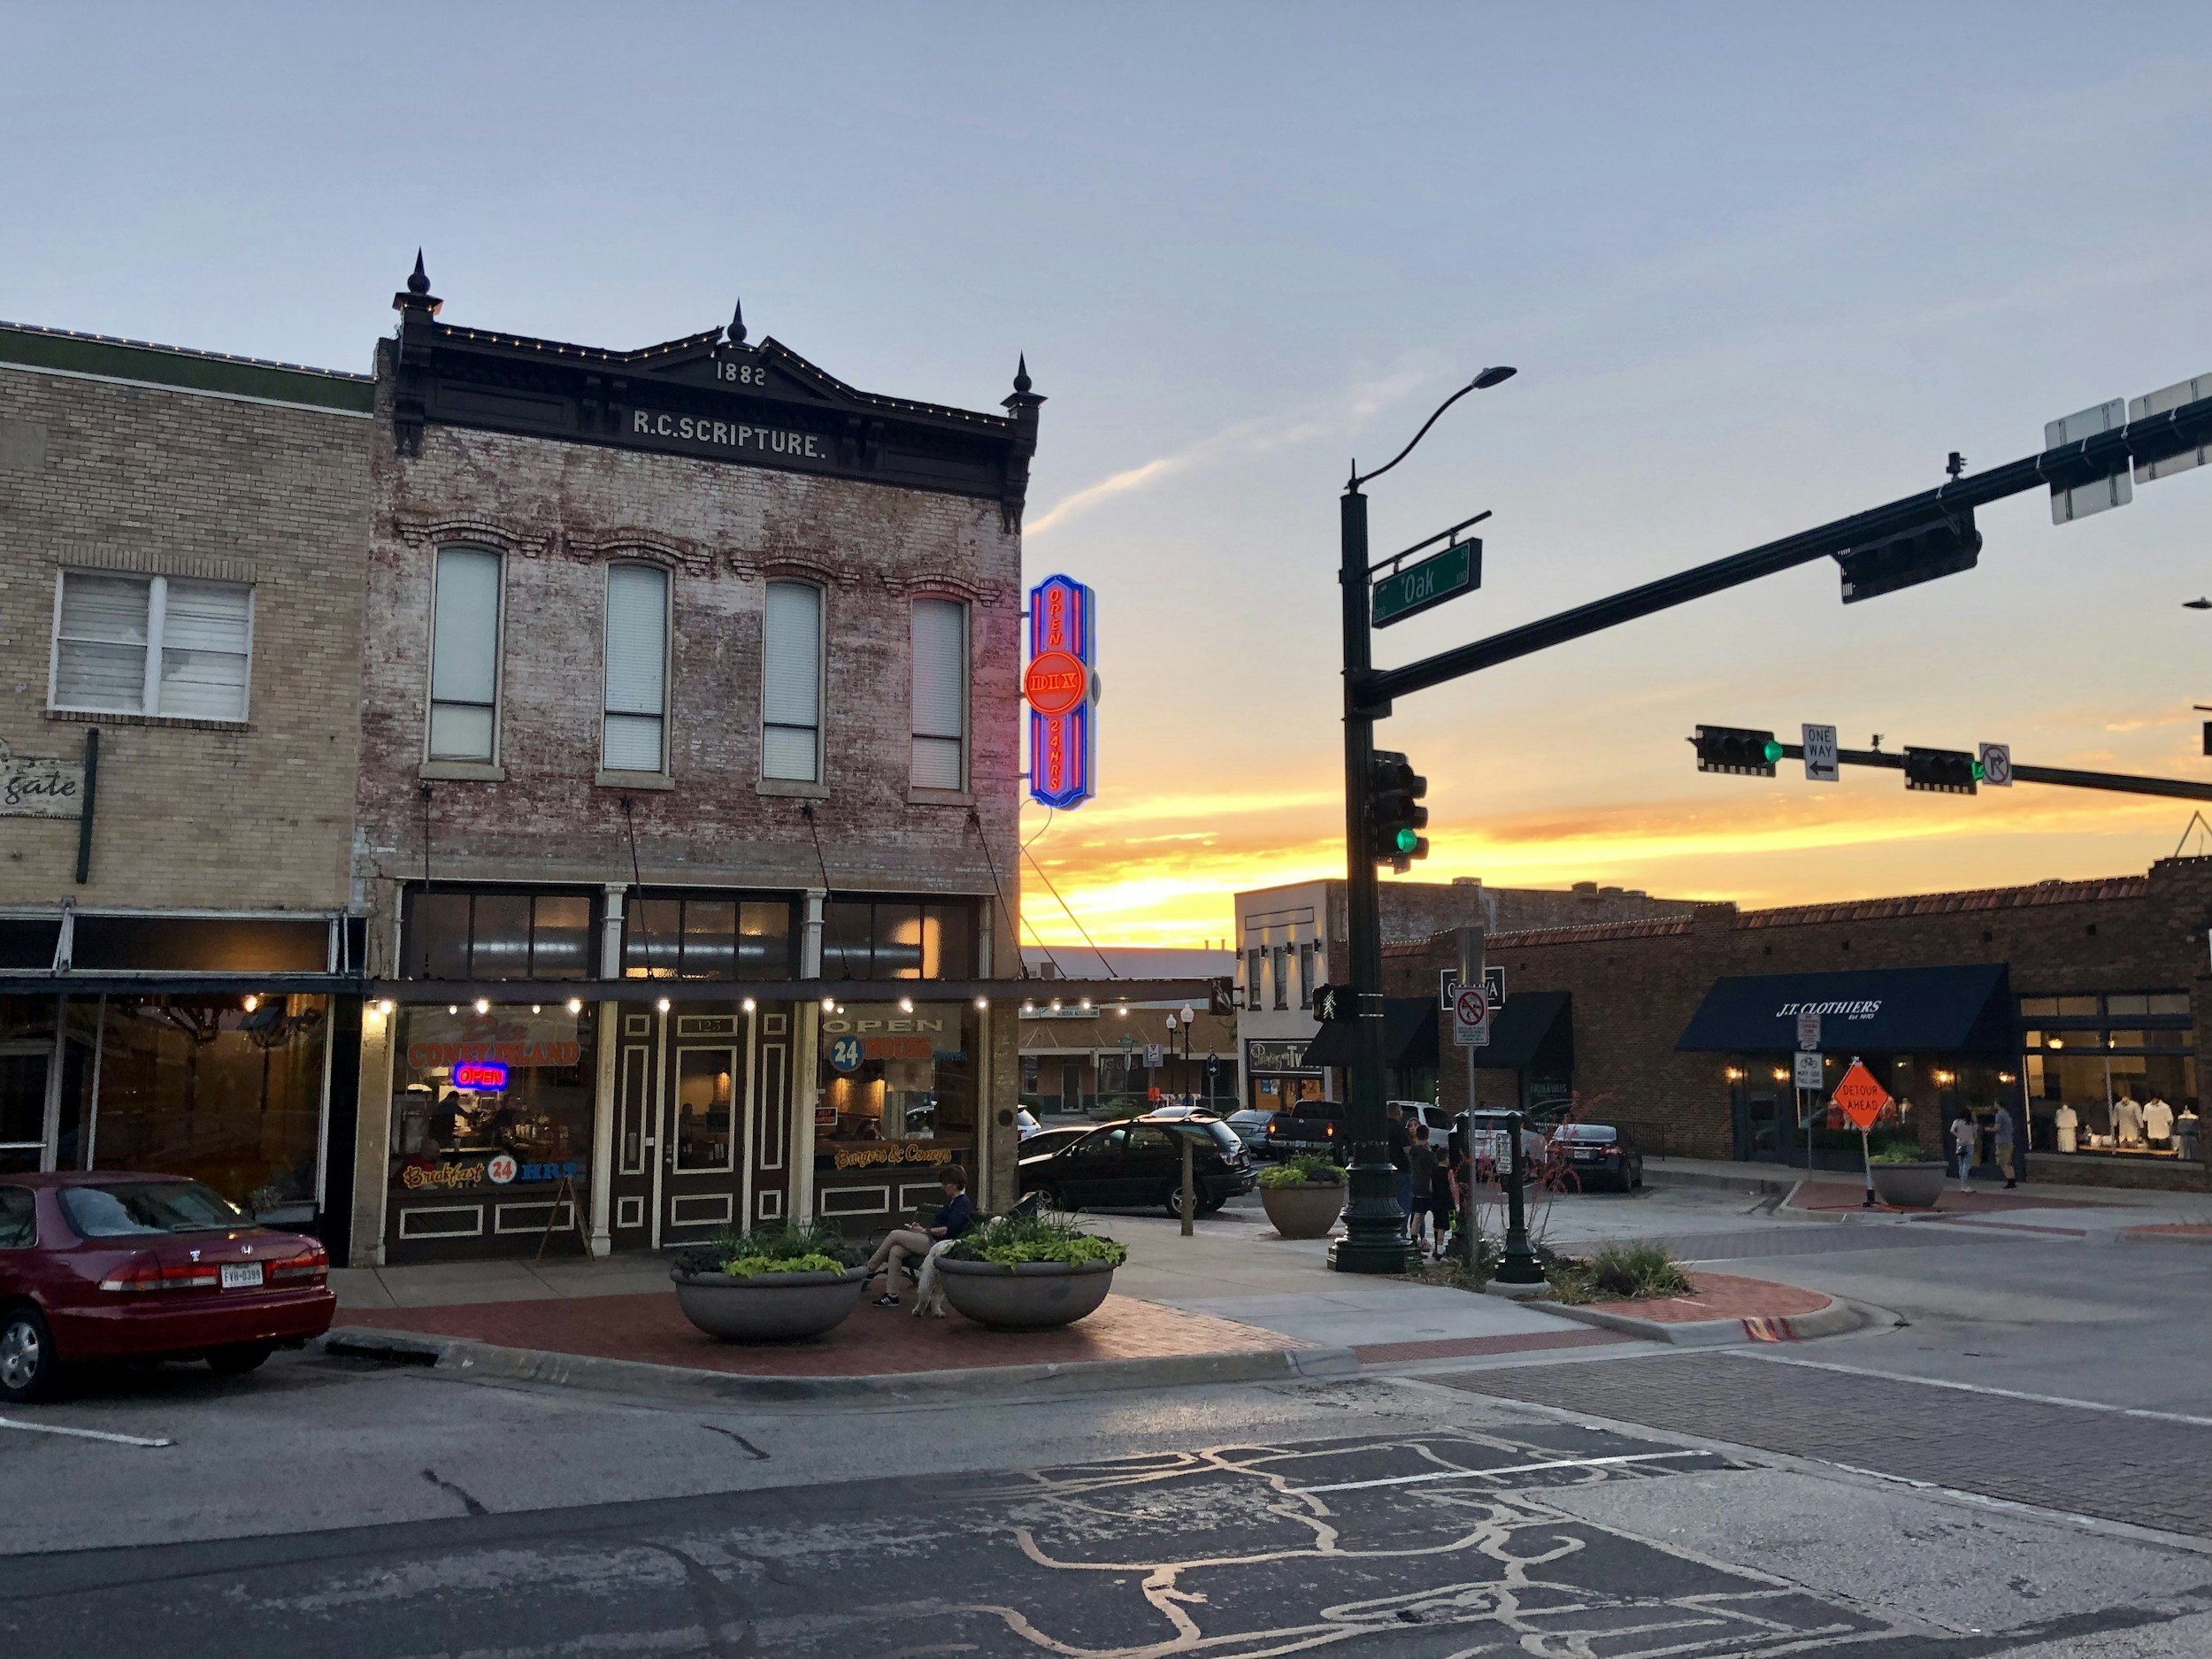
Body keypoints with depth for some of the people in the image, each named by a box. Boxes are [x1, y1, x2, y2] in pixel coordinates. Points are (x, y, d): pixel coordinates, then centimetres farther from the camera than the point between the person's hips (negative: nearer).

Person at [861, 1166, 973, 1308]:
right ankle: (891, 1295, -7)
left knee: (895, 1235, -9)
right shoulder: (953, 1201, 20)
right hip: (931, 1241, 10)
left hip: (938, 1244, -10)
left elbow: (948, 1231, -20)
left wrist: (925, 1231, -12)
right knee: (895, 1251, -8)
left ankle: (869, 1271, 4)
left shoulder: (963, 1204, -13)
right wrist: (923, 1229, 8)